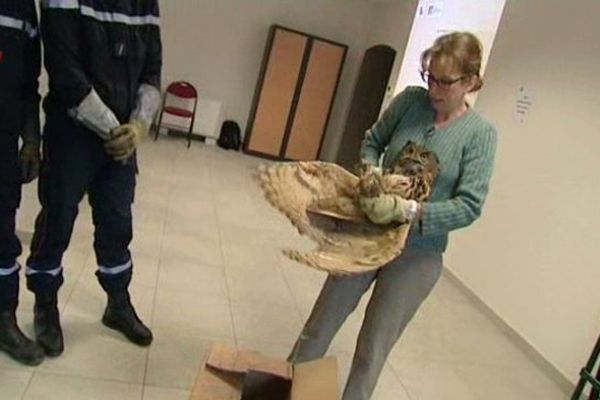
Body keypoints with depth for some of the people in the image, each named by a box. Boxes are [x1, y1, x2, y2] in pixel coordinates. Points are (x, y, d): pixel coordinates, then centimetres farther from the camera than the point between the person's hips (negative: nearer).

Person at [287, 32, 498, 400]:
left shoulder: (480, 134, -12)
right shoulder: (410, 100, -6)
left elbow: (469, 206, -17)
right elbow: (372, 141, 9)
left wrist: (409, 210, -30)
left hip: (417, 255, -3)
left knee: (371, 352, 9)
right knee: (319, 327, 15)